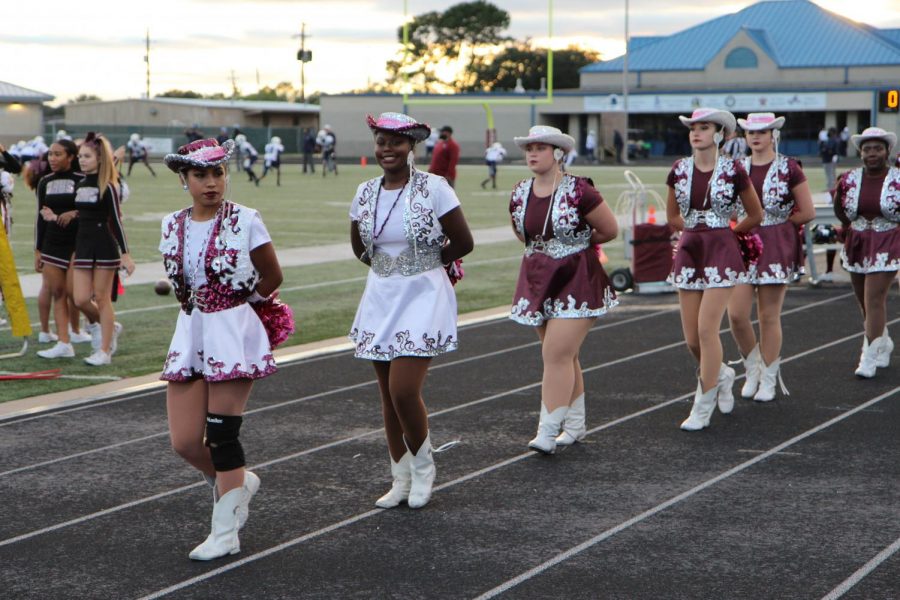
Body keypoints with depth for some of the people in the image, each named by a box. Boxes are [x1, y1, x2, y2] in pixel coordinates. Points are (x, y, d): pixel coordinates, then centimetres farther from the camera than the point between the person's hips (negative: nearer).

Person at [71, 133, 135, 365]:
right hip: (83, 246, 7)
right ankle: (110, 328, 25)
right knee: (81, 299, -1)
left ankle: (104, 351, 6)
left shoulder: (107, 187, -9)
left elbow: (116, 221, -11)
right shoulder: (79, 186, 12)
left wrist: (125, 254, -15)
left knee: (102, 298, -2)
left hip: (105, 246, -6)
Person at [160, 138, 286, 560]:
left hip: (234, 332, -5)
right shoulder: (172, 226, 6)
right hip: (190, 333, 5)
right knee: (184, 441, 0)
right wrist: (196, 304, 13)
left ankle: (225, 532, 6)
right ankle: (238, 483, 29)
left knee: (222, 434, -4)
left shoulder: (245, 221, -8)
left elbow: (272, 277, 3)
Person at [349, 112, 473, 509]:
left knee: (404, 390, -14)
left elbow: (463, 243, -6)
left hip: (424, 298, -5)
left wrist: (425, 265, 4)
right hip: (380, 299, 5)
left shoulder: (433, 188, -11)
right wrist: (391, 268, 9)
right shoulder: (365, 193, 4)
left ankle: (423, 466, 11)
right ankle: (401, 481, 22)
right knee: (388, 395, 9)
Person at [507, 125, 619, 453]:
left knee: (557, 354, -13)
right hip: (538, 278, 6)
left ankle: (547, 432, -11)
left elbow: (610, 229, -5)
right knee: (564, 356, 14)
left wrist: (577, 243, 7)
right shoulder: (520, 193, 3)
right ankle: (575, 424, 25)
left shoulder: (578, 191, -15)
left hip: (576, 280, -6)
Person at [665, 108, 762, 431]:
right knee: (691, 337, 3)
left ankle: (703, 407, -3)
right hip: (688, 252, 4)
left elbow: (755, 215, 6)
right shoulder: (679, 169, 4)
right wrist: (699, 230, 9)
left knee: (707, 329, -12)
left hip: (722, 252, -4)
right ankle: (721, 374, 34)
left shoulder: (733, 170, -6)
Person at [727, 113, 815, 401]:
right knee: (736, 314, -5)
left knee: (769, 315, 1)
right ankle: (752, 369, 18)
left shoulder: (789, 168, -3)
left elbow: (807, 213, -1)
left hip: (777, 247, -3)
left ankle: (768, 379, 14)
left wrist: (777, 224, 0)